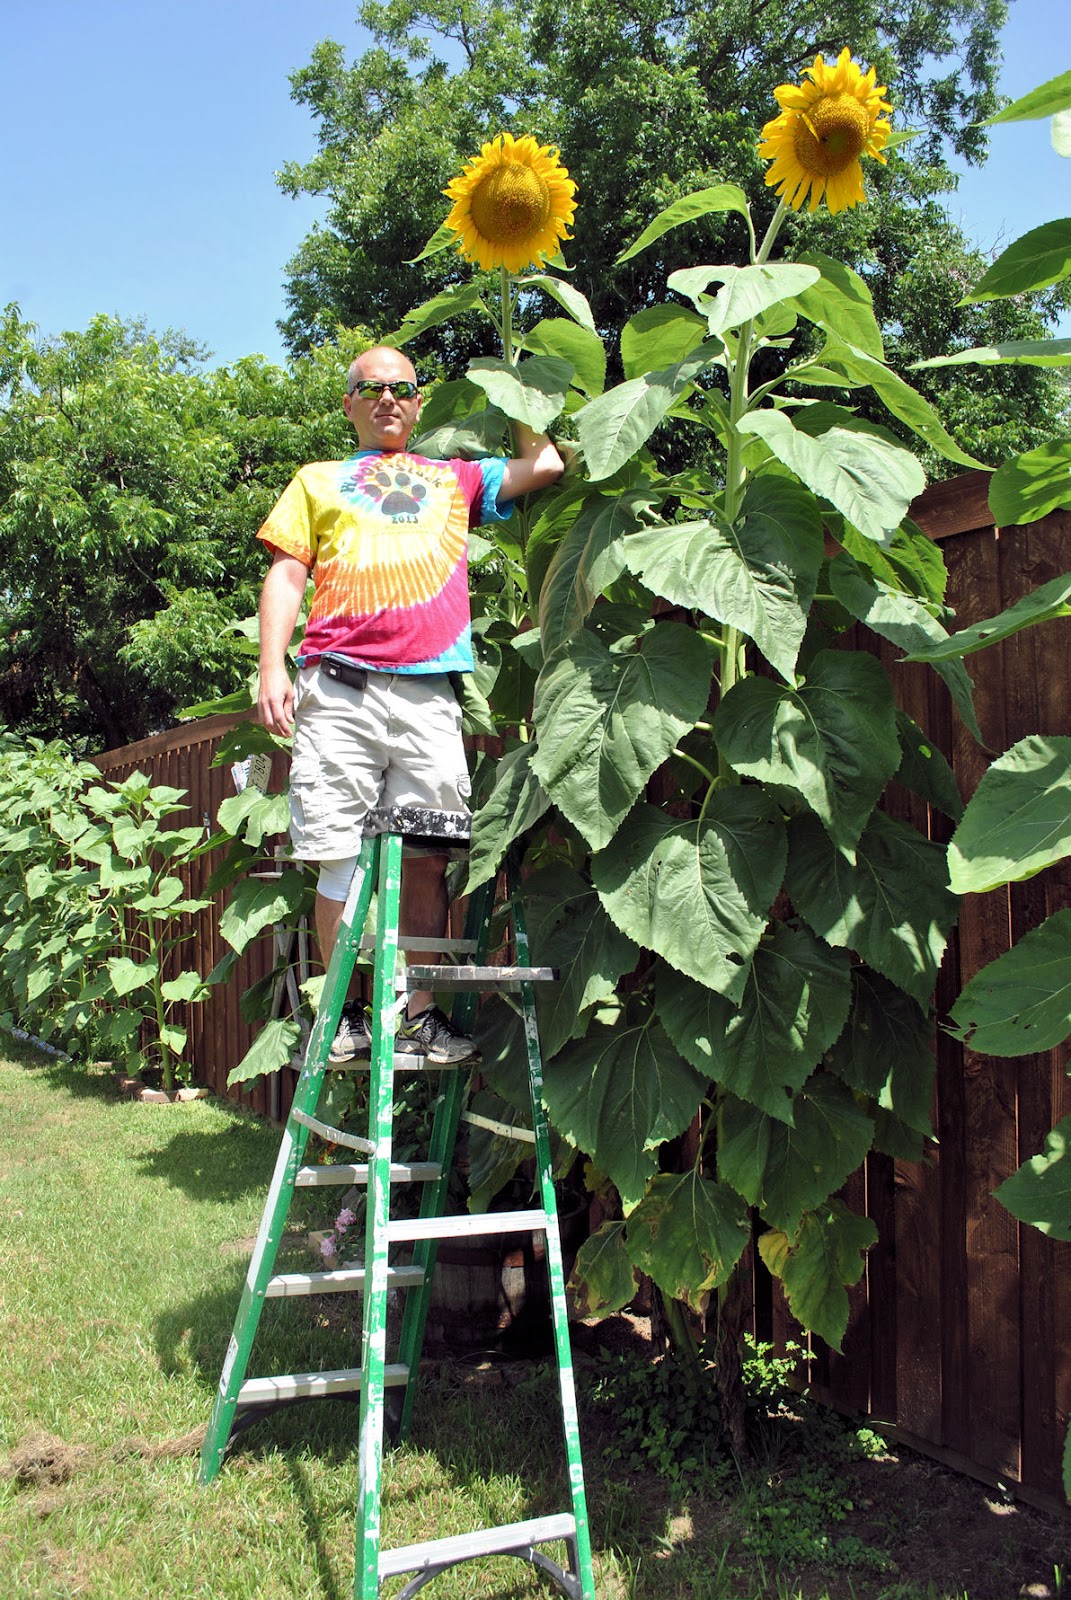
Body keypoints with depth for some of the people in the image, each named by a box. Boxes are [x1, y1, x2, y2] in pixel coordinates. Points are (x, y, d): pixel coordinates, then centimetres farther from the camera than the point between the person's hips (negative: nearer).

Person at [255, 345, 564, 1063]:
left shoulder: (456, 478, 25)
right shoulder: (319, 481, 25)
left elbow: (545, 467, 15)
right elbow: (286, 574, 15)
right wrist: (273, 666, 2)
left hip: (428, 693, 1)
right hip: (337, 687, 0)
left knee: (426, 860, -3)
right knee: (339, 857, -4)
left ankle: (419, 1013, 3)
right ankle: (345, 1013, 4)